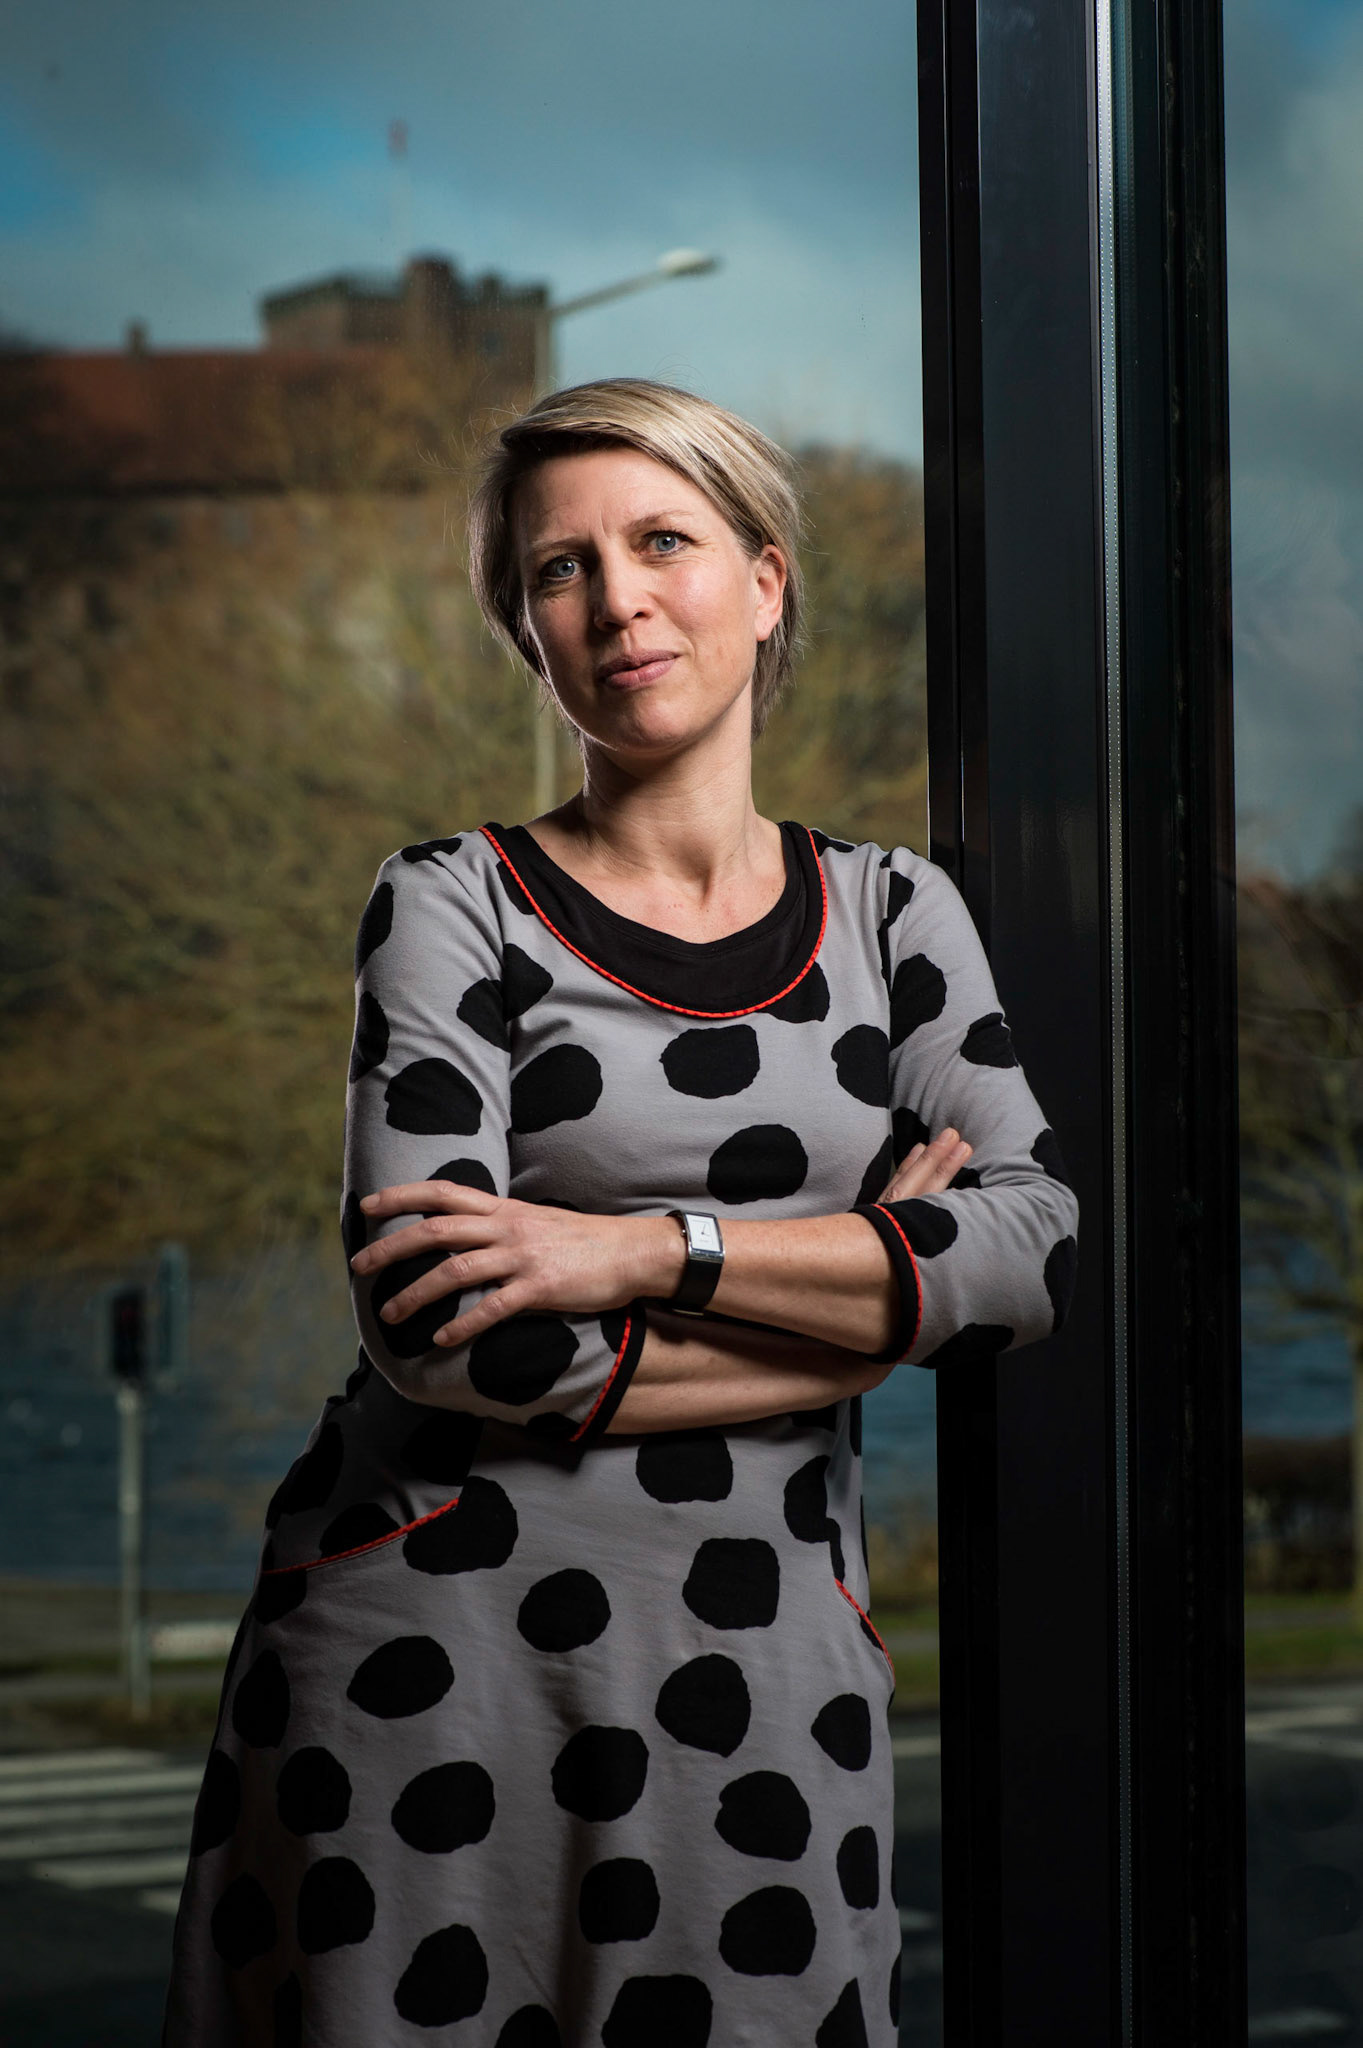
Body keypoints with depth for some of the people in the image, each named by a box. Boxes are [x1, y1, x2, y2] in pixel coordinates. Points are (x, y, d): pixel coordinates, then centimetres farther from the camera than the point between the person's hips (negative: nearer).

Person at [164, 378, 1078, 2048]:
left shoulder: (893, 912, 10)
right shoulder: (456, 908, -2)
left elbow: (1037, 1252, -3)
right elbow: (437, 1332, -14)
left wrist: (653, 1247, -14)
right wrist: (868, 1296, -6)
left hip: (764, 1655, 3)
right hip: (442, 1644, -2)